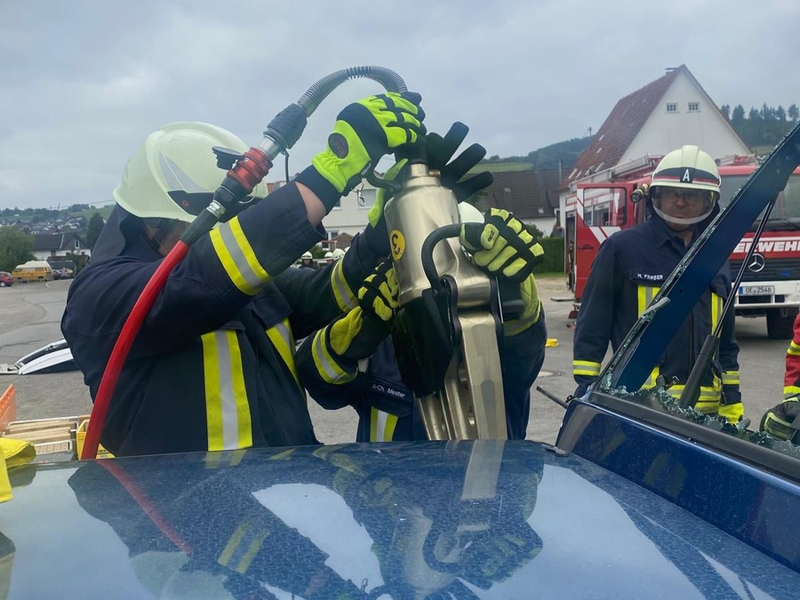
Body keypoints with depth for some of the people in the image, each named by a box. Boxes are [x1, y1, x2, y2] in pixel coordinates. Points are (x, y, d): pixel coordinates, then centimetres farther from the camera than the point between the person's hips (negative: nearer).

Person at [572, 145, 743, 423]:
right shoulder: (622, 248, -1)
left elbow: (725, 345, 21)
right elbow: (591, 327, -3)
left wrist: (733, 410, 17)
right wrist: (586, 392, -9)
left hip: (705, 411, 5)